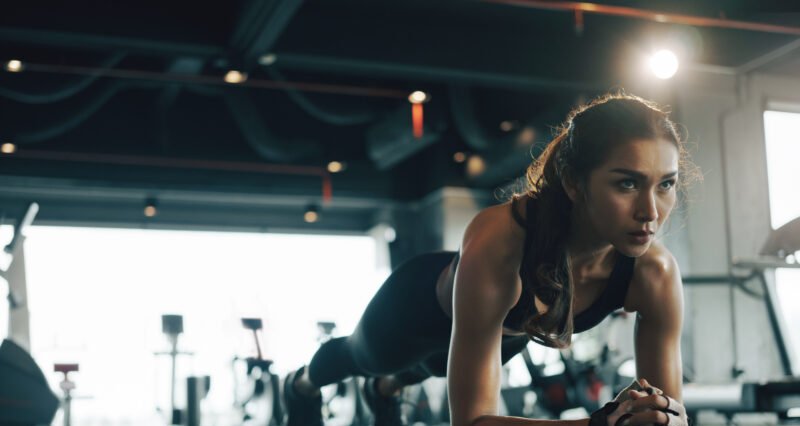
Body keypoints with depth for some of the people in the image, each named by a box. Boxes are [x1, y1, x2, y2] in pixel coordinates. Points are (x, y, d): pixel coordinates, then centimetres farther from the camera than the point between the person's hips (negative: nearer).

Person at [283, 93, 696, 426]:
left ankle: (385, 388, 75)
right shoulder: (496, 242, -50)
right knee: (358, 357, 31)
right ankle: (301, 385, 68)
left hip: (511, 326, 4)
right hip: (421, 302, -4)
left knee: (438, 366, 38)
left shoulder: (654, 273, -37)